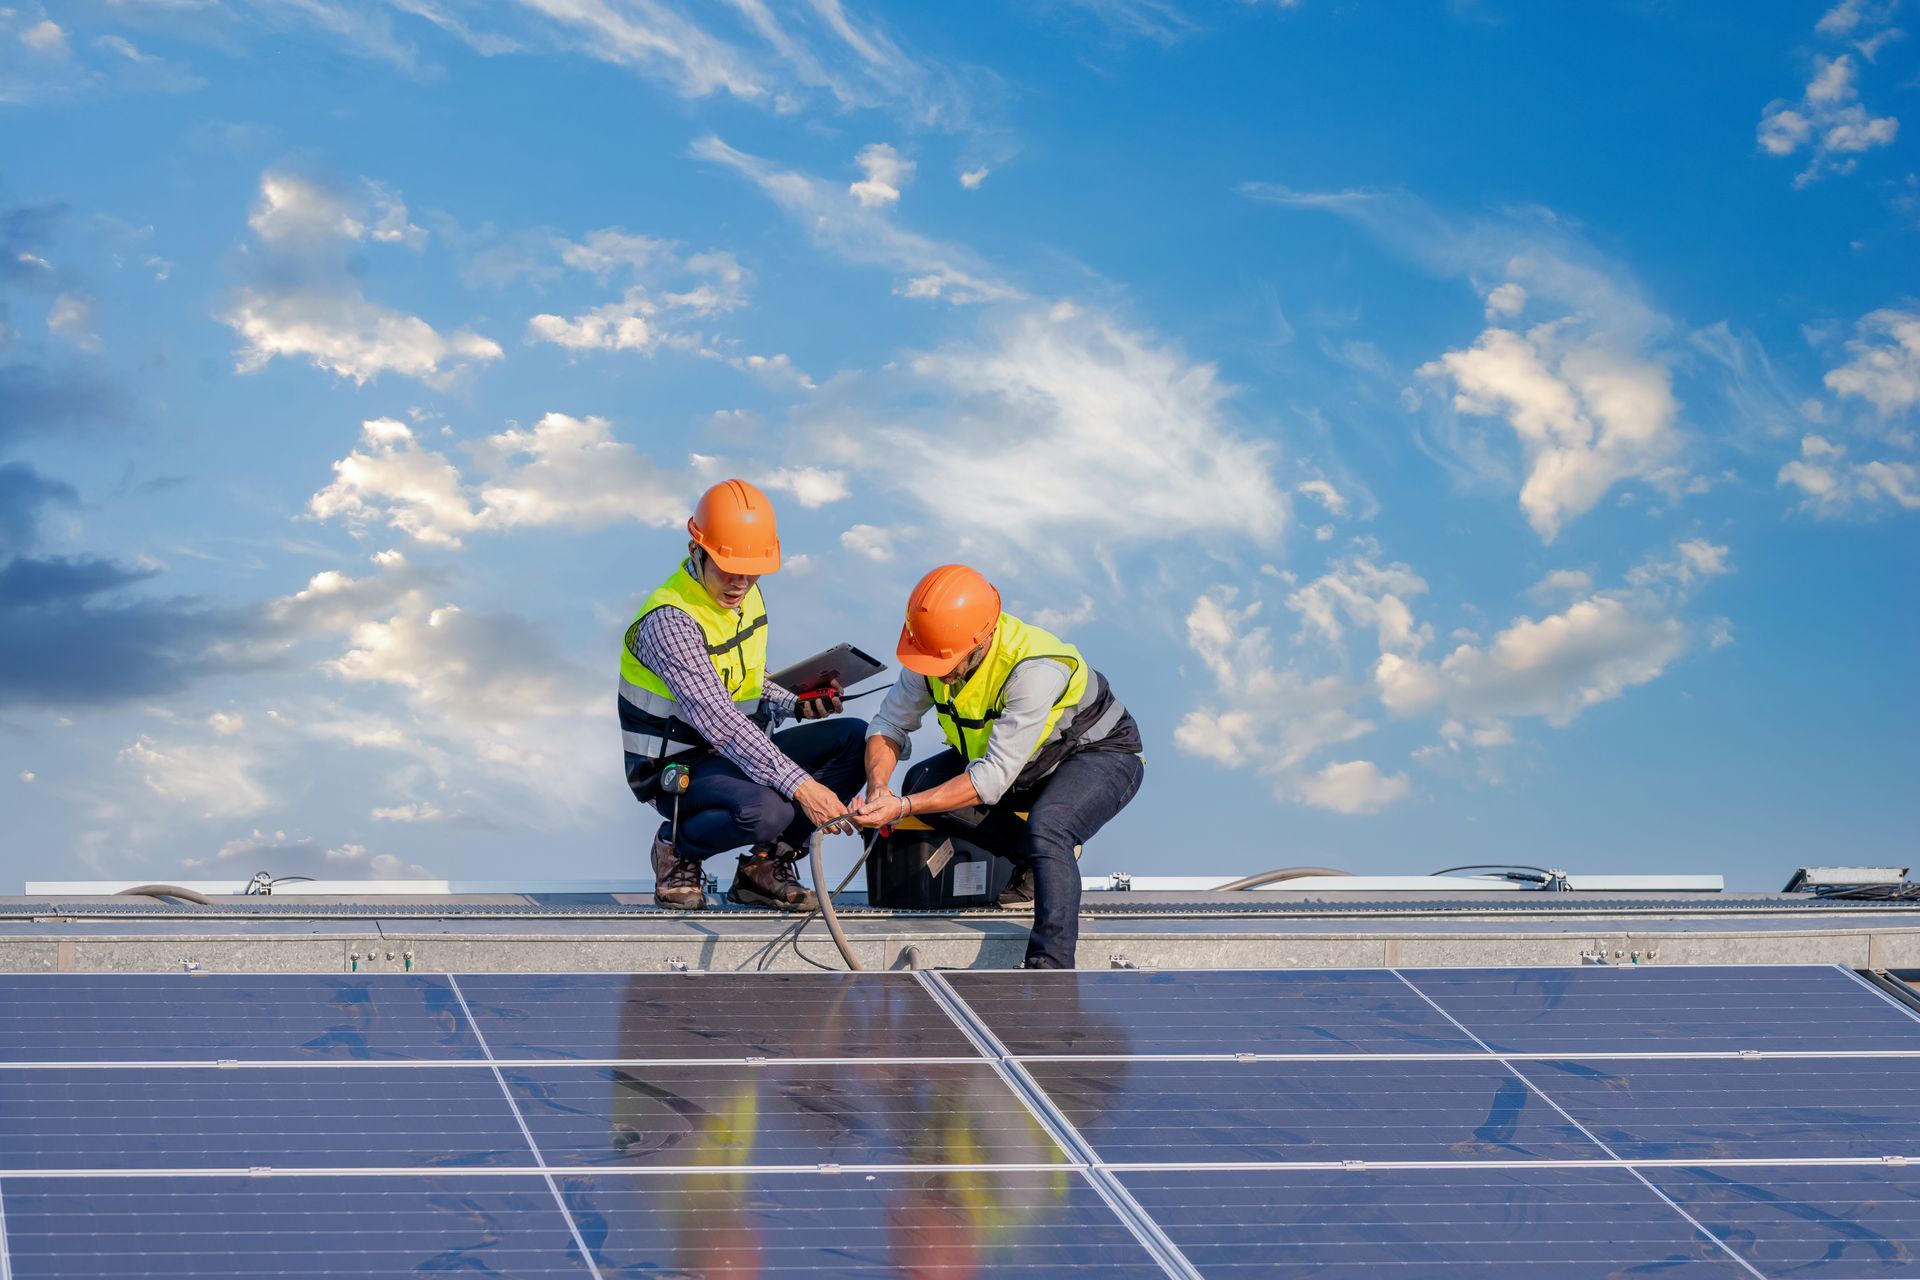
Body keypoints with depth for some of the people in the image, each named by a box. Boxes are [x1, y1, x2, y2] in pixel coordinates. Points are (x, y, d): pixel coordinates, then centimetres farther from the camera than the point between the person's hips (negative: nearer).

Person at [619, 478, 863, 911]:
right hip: (678, 767, -8)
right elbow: (718, 719, -33)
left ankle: (764, 866, -3)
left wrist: (797, 705, -4)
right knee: (767, 811, -37)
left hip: (738, 755, 8)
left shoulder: (746, 596, 4)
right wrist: (800, 785, -39)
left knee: (857, 738, -8)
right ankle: (678, 848, -4)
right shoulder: (669, 622, -25)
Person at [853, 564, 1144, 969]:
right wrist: (878, 787, -27)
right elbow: (890, 724, -6)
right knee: (921, 782, -15)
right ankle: (1034, 857, -3)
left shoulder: (1035, 669, -37)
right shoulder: (936, 649, -18)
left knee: (1045, 826, -37)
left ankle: (1050, 970, -38)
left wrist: (904, 808, -42)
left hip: (1101, 753, -7)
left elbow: (993, 779, -37)